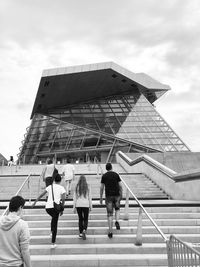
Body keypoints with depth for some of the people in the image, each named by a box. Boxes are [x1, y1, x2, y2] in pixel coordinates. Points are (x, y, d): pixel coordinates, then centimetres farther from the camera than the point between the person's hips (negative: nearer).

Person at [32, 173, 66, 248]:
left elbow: (41, 195, 8)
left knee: (54, 218, 33)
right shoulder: (61, 188, 3)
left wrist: (35, 202, 16)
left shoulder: (50, 186, 11)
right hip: (55, 207, -3)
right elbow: (63, 199, -5)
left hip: (48, 207, 3)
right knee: (55, 224, 3)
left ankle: (52, 232, 20)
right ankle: (53, 243, 2)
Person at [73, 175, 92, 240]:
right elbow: (89, 197, 1)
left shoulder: (77, 187, 0)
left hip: (78, 205, 1)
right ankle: (84, 230, -16)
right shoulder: (87, 187, -2)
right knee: (85, 219, 8)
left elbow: (75, 197, 1)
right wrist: (90, 206, 8)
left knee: (80, 219, 13)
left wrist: (74, 207, 6)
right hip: (86, 205, -1)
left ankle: (80, 233, 16)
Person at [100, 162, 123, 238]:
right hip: (116, 195, 1)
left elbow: (101, 188, 1)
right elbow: (120, 186, 2)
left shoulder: (104, 176, 1)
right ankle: (117, 221, -2)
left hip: (108, 196, -1)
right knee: (117, 209, 25)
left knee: (110, 214, 4)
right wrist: (121, 194, 14)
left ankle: (110, 232, 2)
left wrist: (101, 198, 8)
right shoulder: (116, 174, 3)